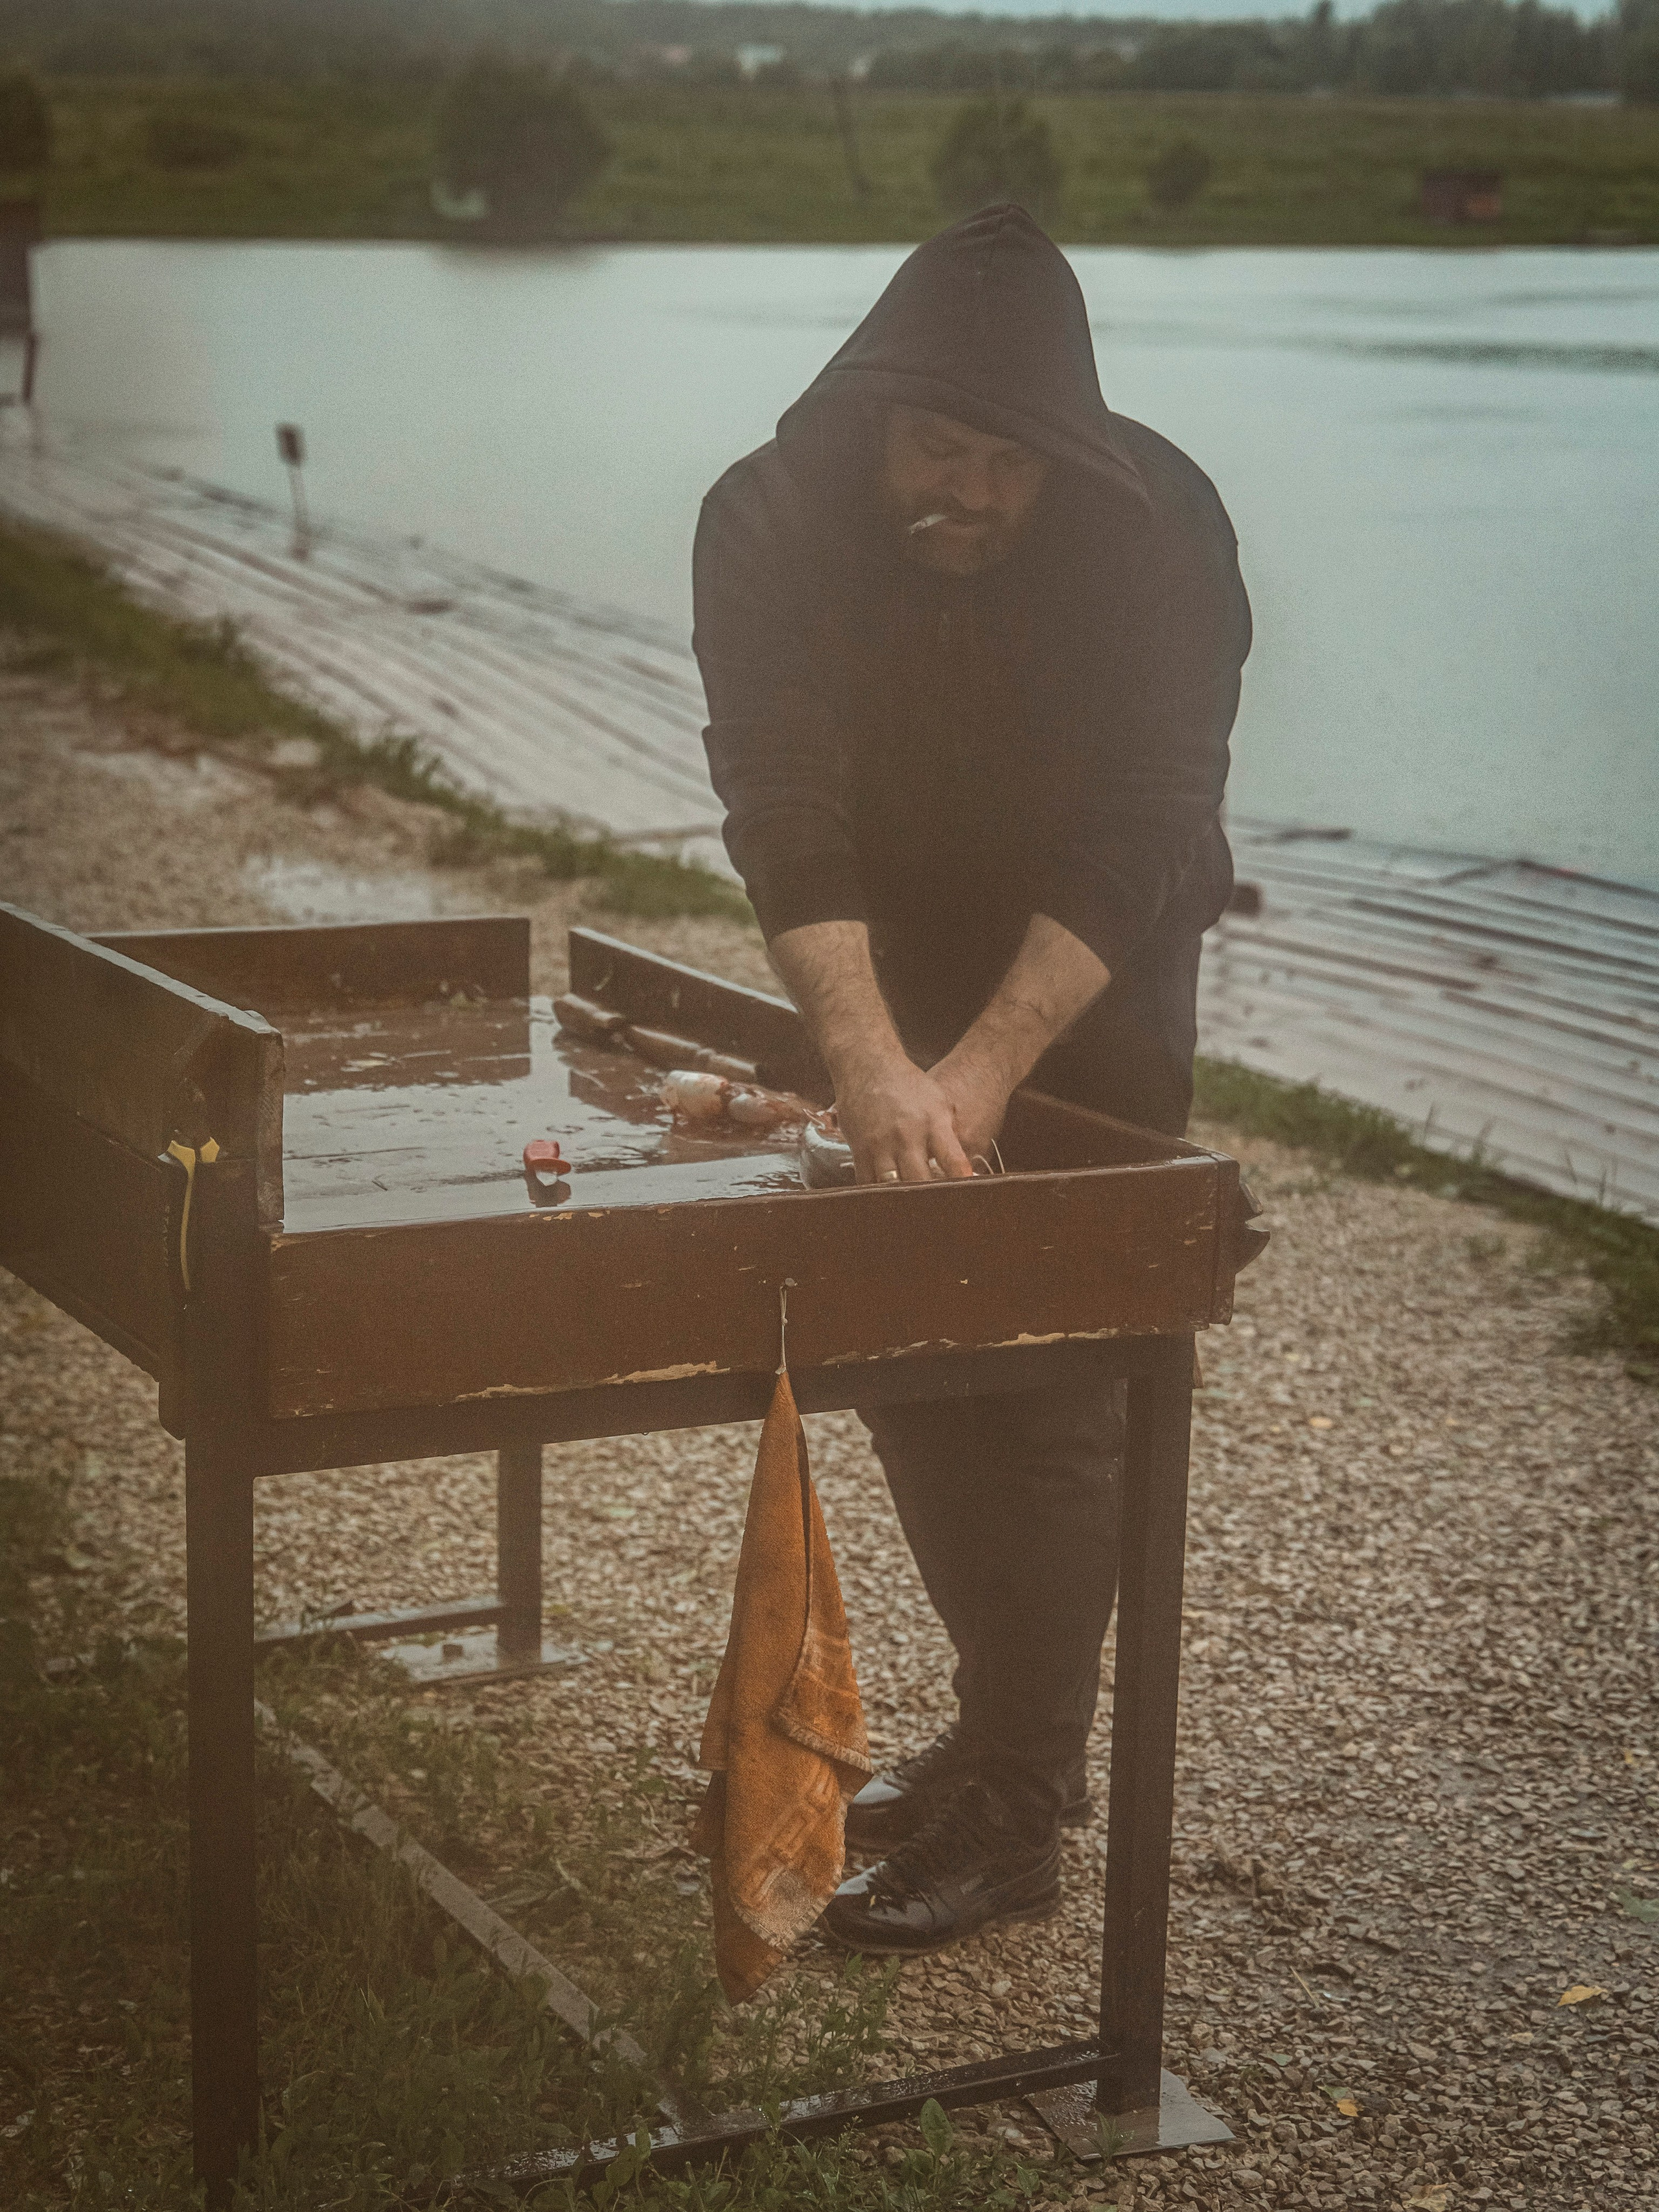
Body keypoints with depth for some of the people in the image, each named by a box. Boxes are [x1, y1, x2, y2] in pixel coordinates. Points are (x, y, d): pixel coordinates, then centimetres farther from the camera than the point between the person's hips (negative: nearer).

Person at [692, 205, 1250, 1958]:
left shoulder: (1159, 531, -24)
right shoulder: (771, 527, -19)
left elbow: (1136, 844, -27)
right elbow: (783, 815, -27)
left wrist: (986, 1066, -36)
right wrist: (872, 1064, -40)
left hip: (1096, 983, -4)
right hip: (891, 972, 4)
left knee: (1056, 1390, -6)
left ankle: (1012, 1818, 2)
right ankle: (1010, 1730, 26)